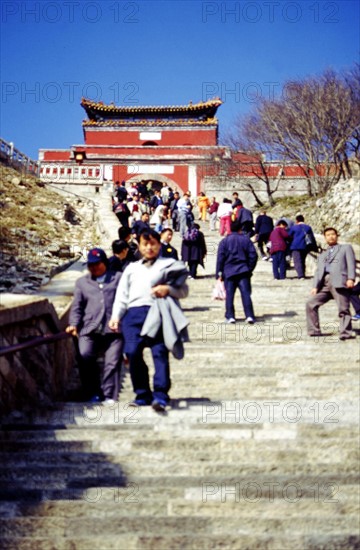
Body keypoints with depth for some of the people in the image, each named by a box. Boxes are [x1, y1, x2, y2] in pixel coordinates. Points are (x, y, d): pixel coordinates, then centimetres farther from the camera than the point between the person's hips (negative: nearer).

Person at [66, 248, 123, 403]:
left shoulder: (118, 278, 18)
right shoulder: (82, 282, 24)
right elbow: (77, 306, 19)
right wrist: (74, 324, 3)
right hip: (90, 329, 1)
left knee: (112, 363, -7)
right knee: (85, 356, -19)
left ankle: (109, 397, 4)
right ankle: (92, 394, -5)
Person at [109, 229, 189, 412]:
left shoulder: (169, 264, 20)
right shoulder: (131, 268, 30)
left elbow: (184, 290, 15)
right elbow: (122, 295, 22)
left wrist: (168, 289, -5)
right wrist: (115, 316, 8)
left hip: (158, 312, -3)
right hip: (134, 313, 3)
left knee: (160, 352, -17)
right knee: (132, 352, -13)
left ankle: (160, 395, -21)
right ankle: (142, 394, -2)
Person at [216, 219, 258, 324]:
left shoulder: (224, 241, 2)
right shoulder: (246, 240, 6)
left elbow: (220, 258, -2)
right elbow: (253, 255, 4)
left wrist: (219, 273, 1)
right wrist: (250, 269, 13)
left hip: (229, 272, -1)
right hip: (243, 272, 1)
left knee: (229, 295, 2)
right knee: (246, 293, -2)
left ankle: (230, 316, -1)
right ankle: (249, 315, -9)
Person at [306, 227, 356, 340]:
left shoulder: (346, 248, 19)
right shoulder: (322, 255, 32)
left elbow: (351, 263, 4)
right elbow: (318, 271, 19)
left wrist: (351, 279, -13)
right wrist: (315, 286, 3)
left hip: (339, 282, -5)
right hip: (324, 284, 5)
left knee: (343, 309, -13)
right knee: (311, 304, -3)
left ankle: (346, 333, -10)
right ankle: (314, 330, 1)